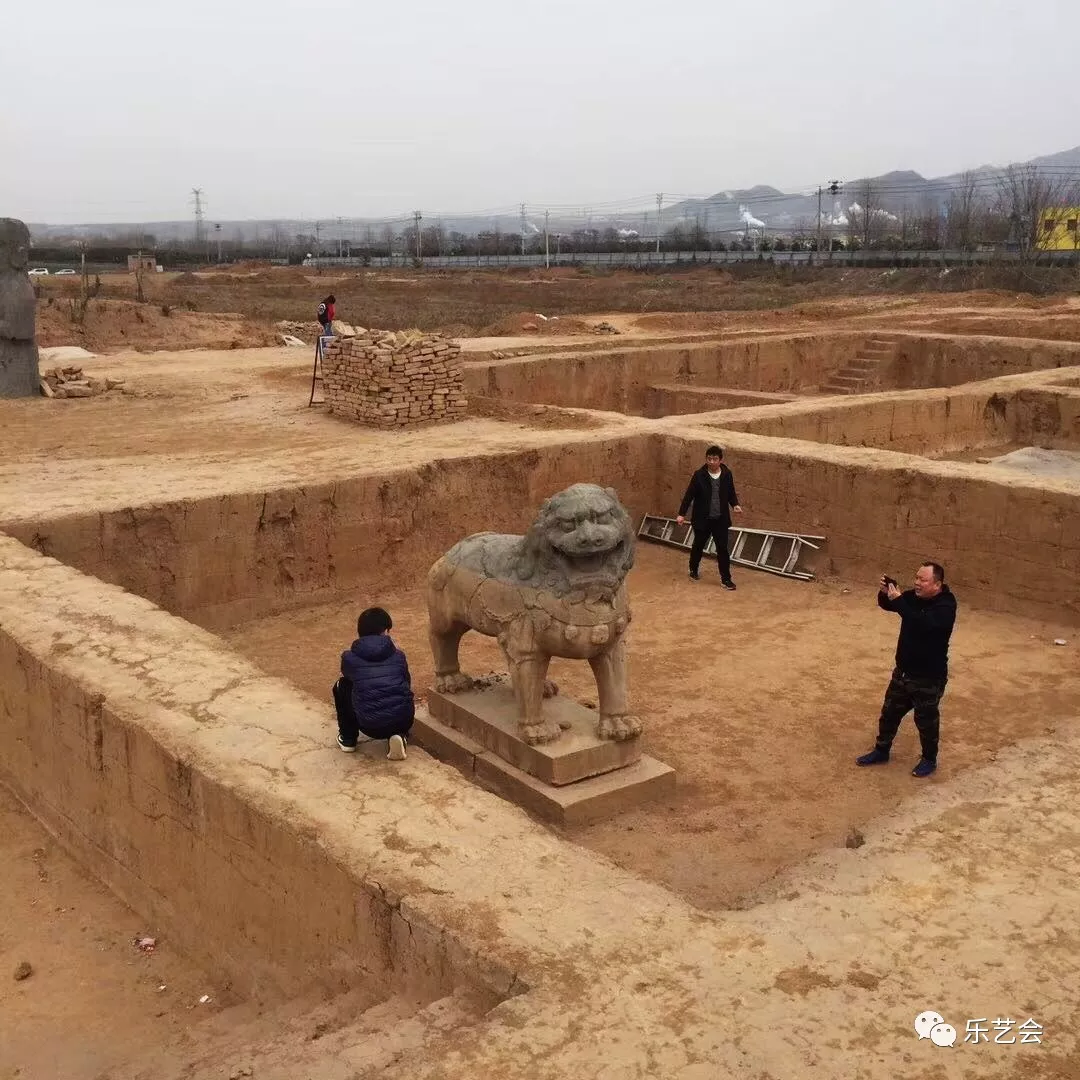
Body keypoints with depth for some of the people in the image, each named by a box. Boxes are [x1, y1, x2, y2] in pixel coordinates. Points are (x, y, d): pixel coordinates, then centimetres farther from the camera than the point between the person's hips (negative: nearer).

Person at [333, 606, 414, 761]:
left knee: (341, 686, 25)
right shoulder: (398, 655, 10)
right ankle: (399, 736, 11)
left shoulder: (349, 657, 6)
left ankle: (348, 739, 29)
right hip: (403, 722, 1)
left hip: (370, 726, -1)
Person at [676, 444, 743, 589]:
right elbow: (689, 495, -8)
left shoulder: (727, 474, -5)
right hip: (702, 519, -1)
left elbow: (731, 493, 9)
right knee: (698, 546, 16)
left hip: (721, 519, 1)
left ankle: (726, 579, 9)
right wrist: (682, 513, -11)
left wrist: (735, 504, -10)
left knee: (723, 548, 1)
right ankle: (693, 570, 39)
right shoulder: (699, 475, -12)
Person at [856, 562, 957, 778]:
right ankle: (881, 751, 36)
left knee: (926, 720, 10)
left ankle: (929, 760, 31)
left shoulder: (946, 606, -23)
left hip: (929, 678, -7)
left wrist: (898, 600, -40)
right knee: (890, 712, 18)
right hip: (903, 671, 7)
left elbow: (923, 624, -39)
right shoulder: (914, 597, -2)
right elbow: (887, 605, 9)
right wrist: (884, 593, -15)